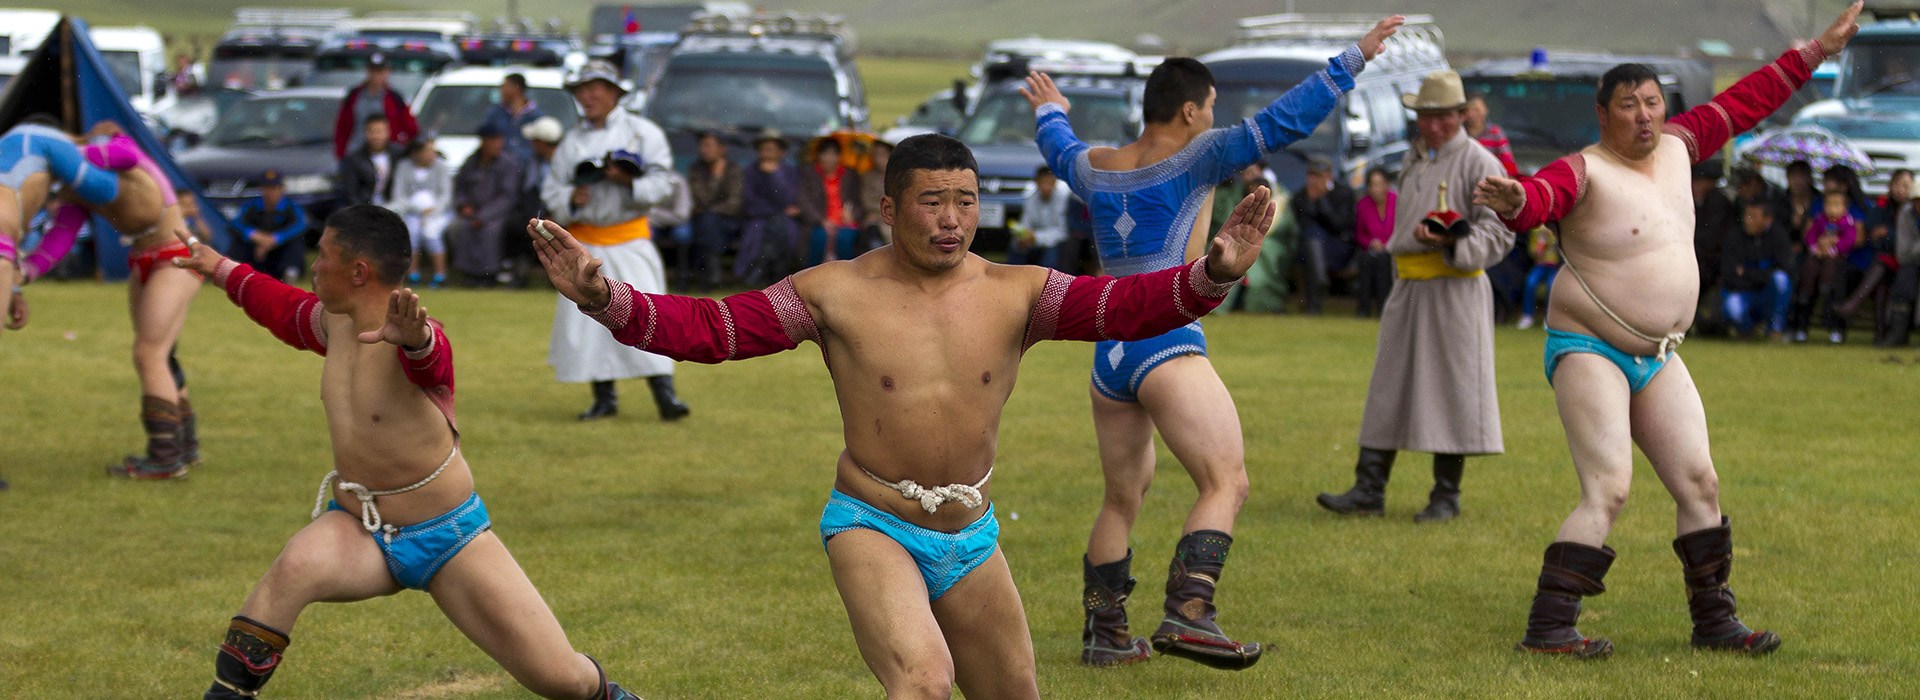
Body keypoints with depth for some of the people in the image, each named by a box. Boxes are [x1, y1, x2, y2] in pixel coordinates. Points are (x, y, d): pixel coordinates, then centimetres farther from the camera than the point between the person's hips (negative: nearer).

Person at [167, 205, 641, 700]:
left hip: (449, 539, -5)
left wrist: (414, 338, -74)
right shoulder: (336, 321, -2)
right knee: (295, 567, -32)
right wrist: (223, 270, 36)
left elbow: (428, 357, -50)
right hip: (357, 529, 5)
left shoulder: (418, 342, -24)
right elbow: (286, 309, 22)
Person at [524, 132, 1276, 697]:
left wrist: (1211, 275, -36)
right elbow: (706, 328, -10)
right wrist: (603, 298, -25)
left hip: (971, 539, 4)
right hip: (872, 529, -4)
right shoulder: (838, 293, -9)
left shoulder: (1014, 293, -5)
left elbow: (1126, 304, -17)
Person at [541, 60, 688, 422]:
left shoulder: (643, 132, 2)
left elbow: (662, 183, -4)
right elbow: (551, 188, 9)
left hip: (630, 239, -3)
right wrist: (570, 198, -12)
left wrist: (629, 181, -20)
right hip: (585, 240, 3)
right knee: (588, 319, 0)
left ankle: (664, 393, -12)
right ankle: (605, 398, 10)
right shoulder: (572, 141, 11)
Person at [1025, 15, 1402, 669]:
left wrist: (1049, 112, 60)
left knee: (1122, 497, 21)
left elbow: (1060, 151, 38)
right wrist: (1353, 59, -6)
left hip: (1108, 356, 8)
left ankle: (1104, 632, 24)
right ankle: (1187, 613, -31)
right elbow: (1281, 122, -10)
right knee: (1226, 483, -14)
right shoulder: (1192, 158, -4)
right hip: (1168, 348, -8)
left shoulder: (1095, 168, 14)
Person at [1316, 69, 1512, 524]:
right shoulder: (1414, 162, 17)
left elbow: (1498, 233, -10)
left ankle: (1446, 496, 5)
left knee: (1452, 389, -3)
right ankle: (1369, 490, 3)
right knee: (1388, 388, 2)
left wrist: (1451, 242, -23)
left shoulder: (1479, 164, -5)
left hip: (1455, 290, -7)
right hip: (1408, 286, 7)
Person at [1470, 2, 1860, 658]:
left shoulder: (1676, 148, 5)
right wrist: (1516, 200, -61)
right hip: (1588, 351, -8)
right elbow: (1543, 194, -37)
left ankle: (1714, 621, 21)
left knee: (1699, 485, 8)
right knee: (1608, 492, -18)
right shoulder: (1585, 172, -16)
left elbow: (1742, 103, 16)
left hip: (1657, 358, 8)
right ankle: (1547, 629, -15)